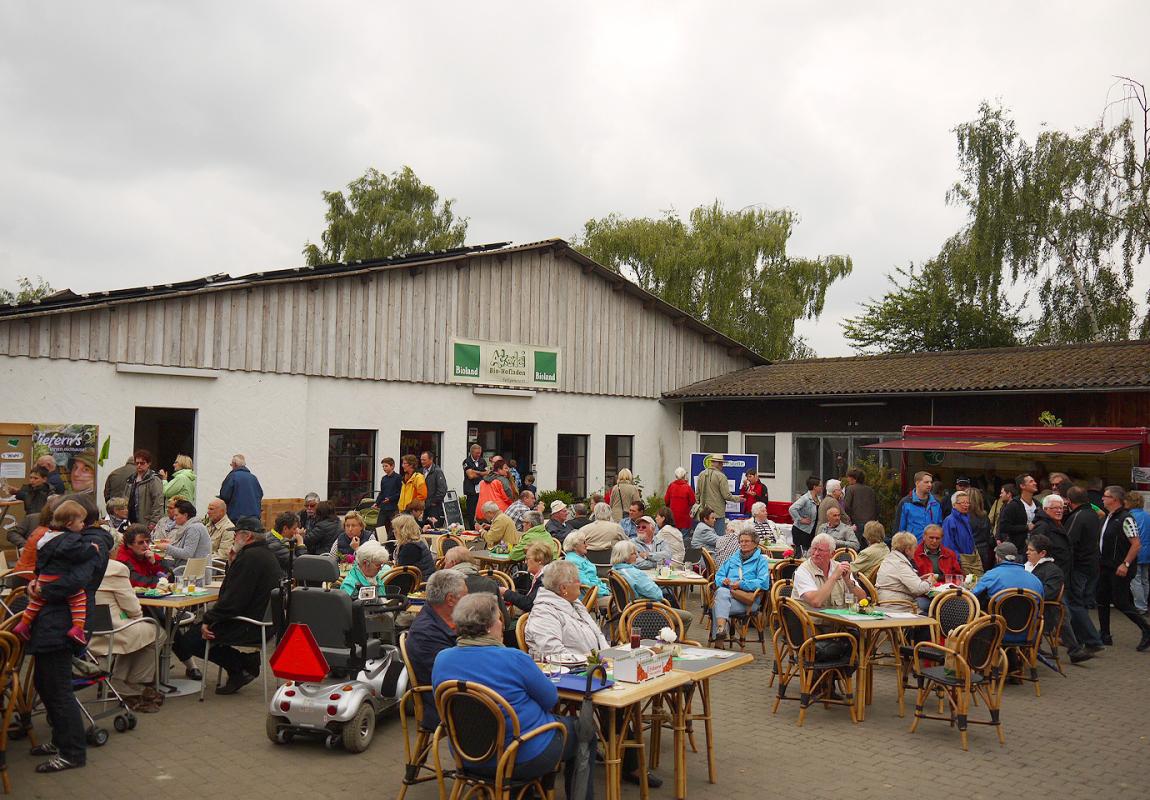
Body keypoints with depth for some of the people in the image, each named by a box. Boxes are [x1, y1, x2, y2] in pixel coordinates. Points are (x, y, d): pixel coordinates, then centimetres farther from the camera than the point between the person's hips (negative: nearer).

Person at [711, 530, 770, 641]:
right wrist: (723, 581, 0)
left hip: (748, 599, -4)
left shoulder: (761, 560, 14)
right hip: (727, 591, 4)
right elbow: (718, 576, 24)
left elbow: (764, 583, -3)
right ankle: (721, 627, -48)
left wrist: (741, 584, -11)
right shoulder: (733, 558, 32)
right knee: (721, 592, -36)